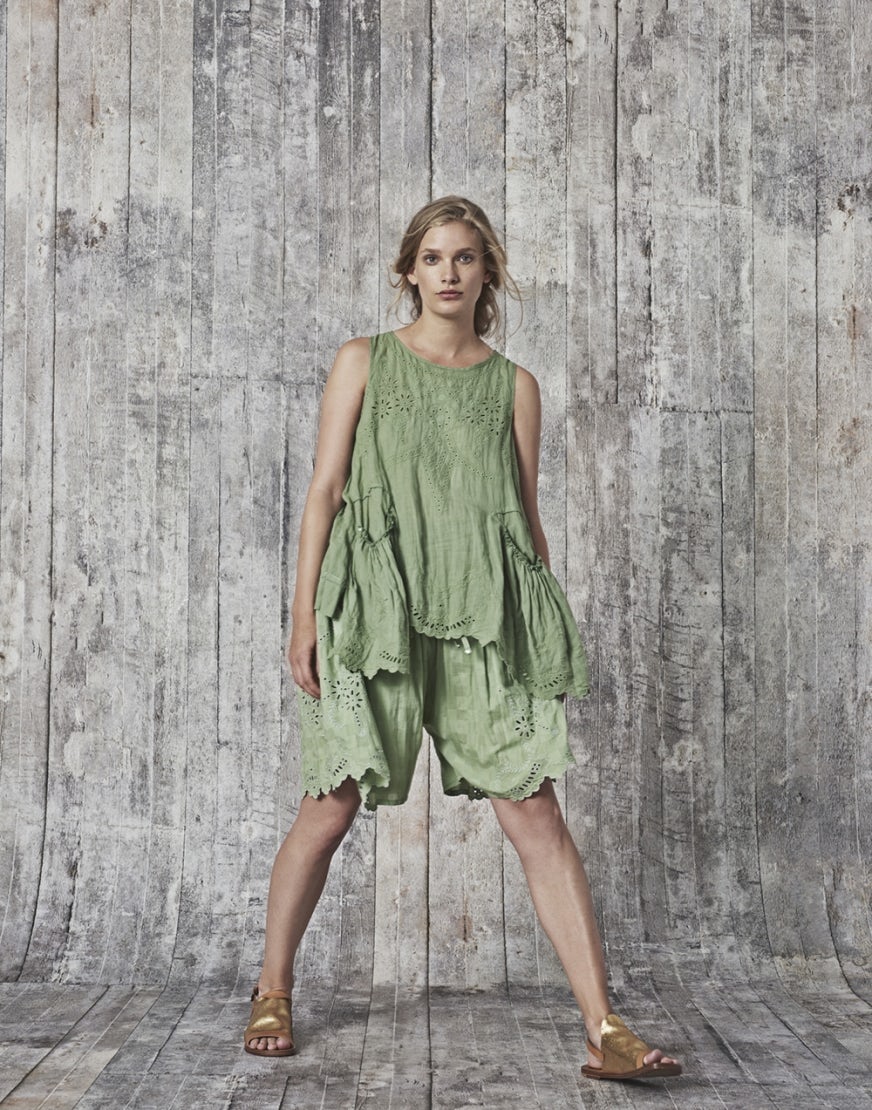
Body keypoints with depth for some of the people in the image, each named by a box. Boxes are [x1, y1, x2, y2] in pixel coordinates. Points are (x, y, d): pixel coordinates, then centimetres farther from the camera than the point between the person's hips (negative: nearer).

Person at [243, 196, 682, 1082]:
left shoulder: (514, 384, 13)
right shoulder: (364, 362, 10)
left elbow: (527, 515, 15)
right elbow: (324, 490, 6)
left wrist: (548, 638, 12)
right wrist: (303, 614, -2)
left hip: (484, 618, 1)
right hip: (376, 609, -1)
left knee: (536, 813, -6)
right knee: (331, 809, 2)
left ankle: (604, 1032, -6)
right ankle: (272, 993, 24)